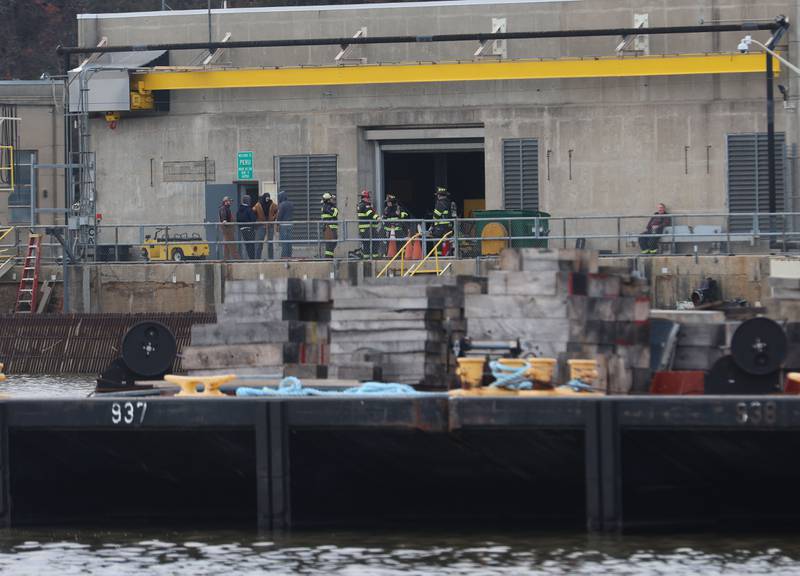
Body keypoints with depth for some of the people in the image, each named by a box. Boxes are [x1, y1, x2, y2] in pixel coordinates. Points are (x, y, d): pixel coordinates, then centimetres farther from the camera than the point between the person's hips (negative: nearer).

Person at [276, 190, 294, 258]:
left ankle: (284, 255, -6)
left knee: (283, 241, -4)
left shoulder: (282, 205, -12)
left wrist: (277, 225, -7)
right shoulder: (291, 204, 9)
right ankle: (289, 255, 11)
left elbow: (279, 216, -12)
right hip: (290, 224, 7)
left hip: (283, 224, -7)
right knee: (289, 241, 10)